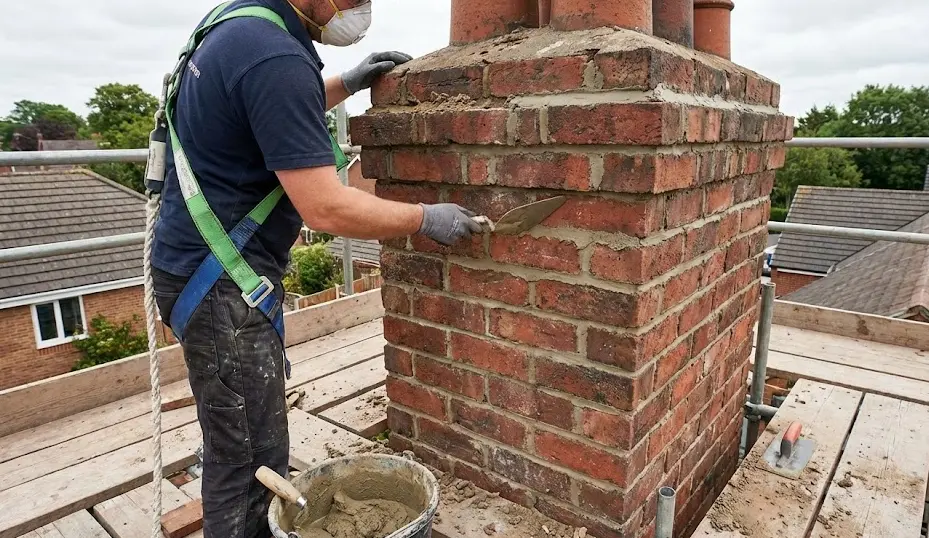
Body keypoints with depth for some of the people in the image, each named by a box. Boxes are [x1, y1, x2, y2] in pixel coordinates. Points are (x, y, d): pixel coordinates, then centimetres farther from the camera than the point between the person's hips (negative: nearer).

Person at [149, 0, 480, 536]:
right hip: (221, 281, -10)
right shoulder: (276, 57, -23)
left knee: (238, 446, 21)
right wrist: (428, 219, -13)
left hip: (206, 266, 10)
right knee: (250, 459, 2)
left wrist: (348, 83, 23)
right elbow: (326, 207, -25)